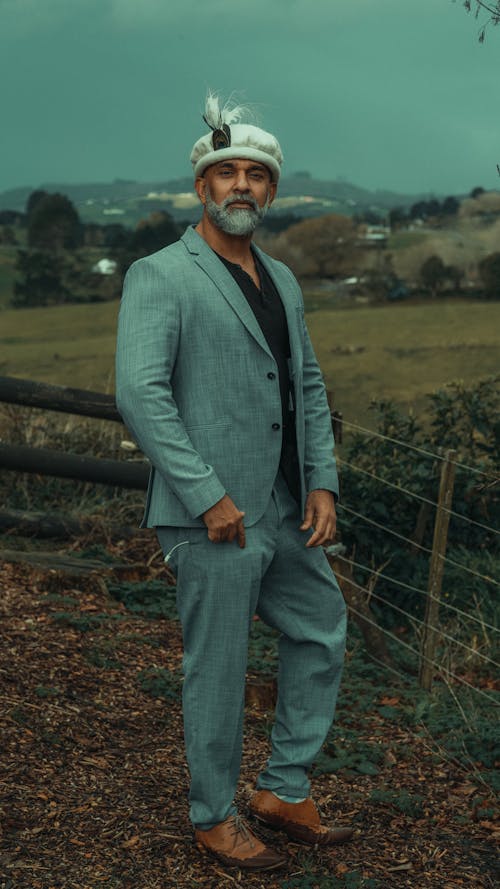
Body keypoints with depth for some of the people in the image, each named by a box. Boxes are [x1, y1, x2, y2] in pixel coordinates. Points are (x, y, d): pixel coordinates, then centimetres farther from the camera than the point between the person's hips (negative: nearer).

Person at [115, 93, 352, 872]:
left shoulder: (282, 281, 14)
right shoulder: (159, 277, -10)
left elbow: (308, 387, 16)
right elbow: (139, 392, -20)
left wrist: (323, 483, 4)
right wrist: (209, 497, -22)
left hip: (283, 512, 8)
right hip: (212, 517, -8)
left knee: (321, 635, 16)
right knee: (218, 671, 4)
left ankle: (283, 791, 31)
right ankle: (215, 818, 24)